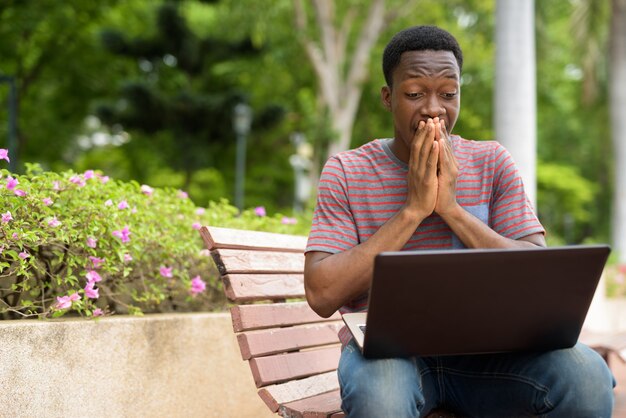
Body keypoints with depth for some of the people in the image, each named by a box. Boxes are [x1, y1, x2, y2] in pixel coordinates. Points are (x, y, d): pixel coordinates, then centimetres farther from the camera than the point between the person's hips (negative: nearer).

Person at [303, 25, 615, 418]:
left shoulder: (492, 163, 6)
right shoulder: (345, 172, 1)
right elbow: (322, 295, -11)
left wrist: (451, 208, -15)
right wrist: (413, 209, -15)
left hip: (482, 349, 2)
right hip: (386, 351, -2)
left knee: (587, 376, -27)